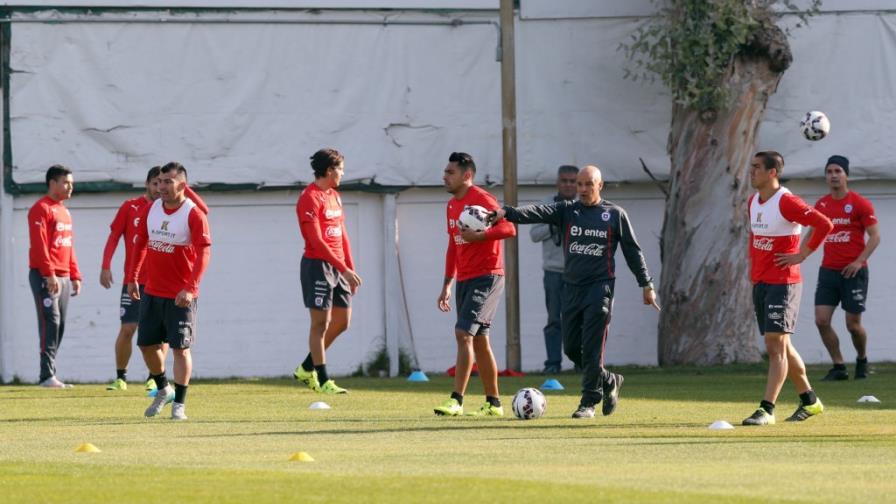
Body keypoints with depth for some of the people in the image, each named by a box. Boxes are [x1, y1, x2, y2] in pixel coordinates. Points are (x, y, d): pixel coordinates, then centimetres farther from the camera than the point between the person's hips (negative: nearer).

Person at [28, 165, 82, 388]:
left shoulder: (64, 212, 20)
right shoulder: (41, 209, -8)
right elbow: (39, 244, -16)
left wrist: (75, 276, 17)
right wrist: (49, 274, -22)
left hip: (63, 277, 9)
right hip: (45, 277, -9)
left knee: (59, 327, 6)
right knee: (51, 323, -13)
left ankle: (50, 375, 7)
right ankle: (47, 375, -15)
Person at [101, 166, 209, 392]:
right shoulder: (130, 207, 3)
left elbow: (203, 211, -7)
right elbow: (114, 236, 5)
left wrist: (182, 187, -11)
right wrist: (105, 267, -4)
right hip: (134, 280, -1)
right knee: (127, 329, -4)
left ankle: (155, 378, 11)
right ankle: (120, 377, 9)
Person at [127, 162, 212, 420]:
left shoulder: (193, 215, -13)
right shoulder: (151, 210, 5)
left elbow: (204, 253, -18)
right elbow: (140, 243, 16)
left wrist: (190, 288, -26)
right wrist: (132, 278, 13)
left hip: (181, 295, -6)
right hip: (152, 292, 6)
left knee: (180, 347, -5)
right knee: (147, 344, 10)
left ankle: (179, 404, 2)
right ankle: (163, 390, 32)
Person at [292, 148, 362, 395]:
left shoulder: (334, 196, 16)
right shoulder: (310, 198, -12)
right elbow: (316, 240, -19)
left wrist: (351, 269, 15)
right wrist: (343, 268, -21)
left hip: (338, 267, 9)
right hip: (318, 265, -9)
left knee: (342, 320, 10)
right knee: (321, 322, -5)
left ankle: (306, 368, 22)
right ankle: (322, 380, -1)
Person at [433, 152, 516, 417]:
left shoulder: (481, 199, -12)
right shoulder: (452, 206, 15)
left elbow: (508, 228, -21)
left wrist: (478, 236, -29)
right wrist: (447, 285, 21)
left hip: (486, 277, -9)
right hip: (464, 280, 9)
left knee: (463, 333, -16)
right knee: (479, 340, 11)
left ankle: (456, 400, -18)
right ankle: (493, 403, 18)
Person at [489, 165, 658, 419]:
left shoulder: (615, 214, 2)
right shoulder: (566, 211, 7)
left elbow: (633, 251, 8)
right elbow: (538, 212, -11)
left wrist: (646, 285, 8)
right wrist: (507, 213, -29)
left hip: (600, 286, -4)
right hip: (572, 287, 4)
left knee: (592, 348, -10)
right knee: (572, 347, 6)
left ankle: (589, 402, -4)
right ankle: (609, 382, 28)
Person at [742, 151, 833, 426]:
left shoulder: (786, 202, -15)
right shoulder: (753, 202, 11)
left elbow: (824, 224, -21)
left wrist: (802, 254, -17)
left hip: (783, 282, -9)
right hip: (759, 282, 9)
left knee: (775, 346, -12)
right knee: (781, 346, 15)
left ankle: (766, 410, -15)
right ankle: (809, 400, 27)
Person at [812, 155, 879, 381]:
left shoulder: (860, 204, -6)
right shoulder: (821, 205, 8)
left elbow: (875, 236, -8)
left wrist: (859, 261, -18)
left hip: (853, 272, -4)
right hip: (828, 270, 4)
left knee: (853, 325, -1)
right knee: (821, 320, -8)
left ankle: (862, 360, 27)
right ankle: (839, 367, 2)